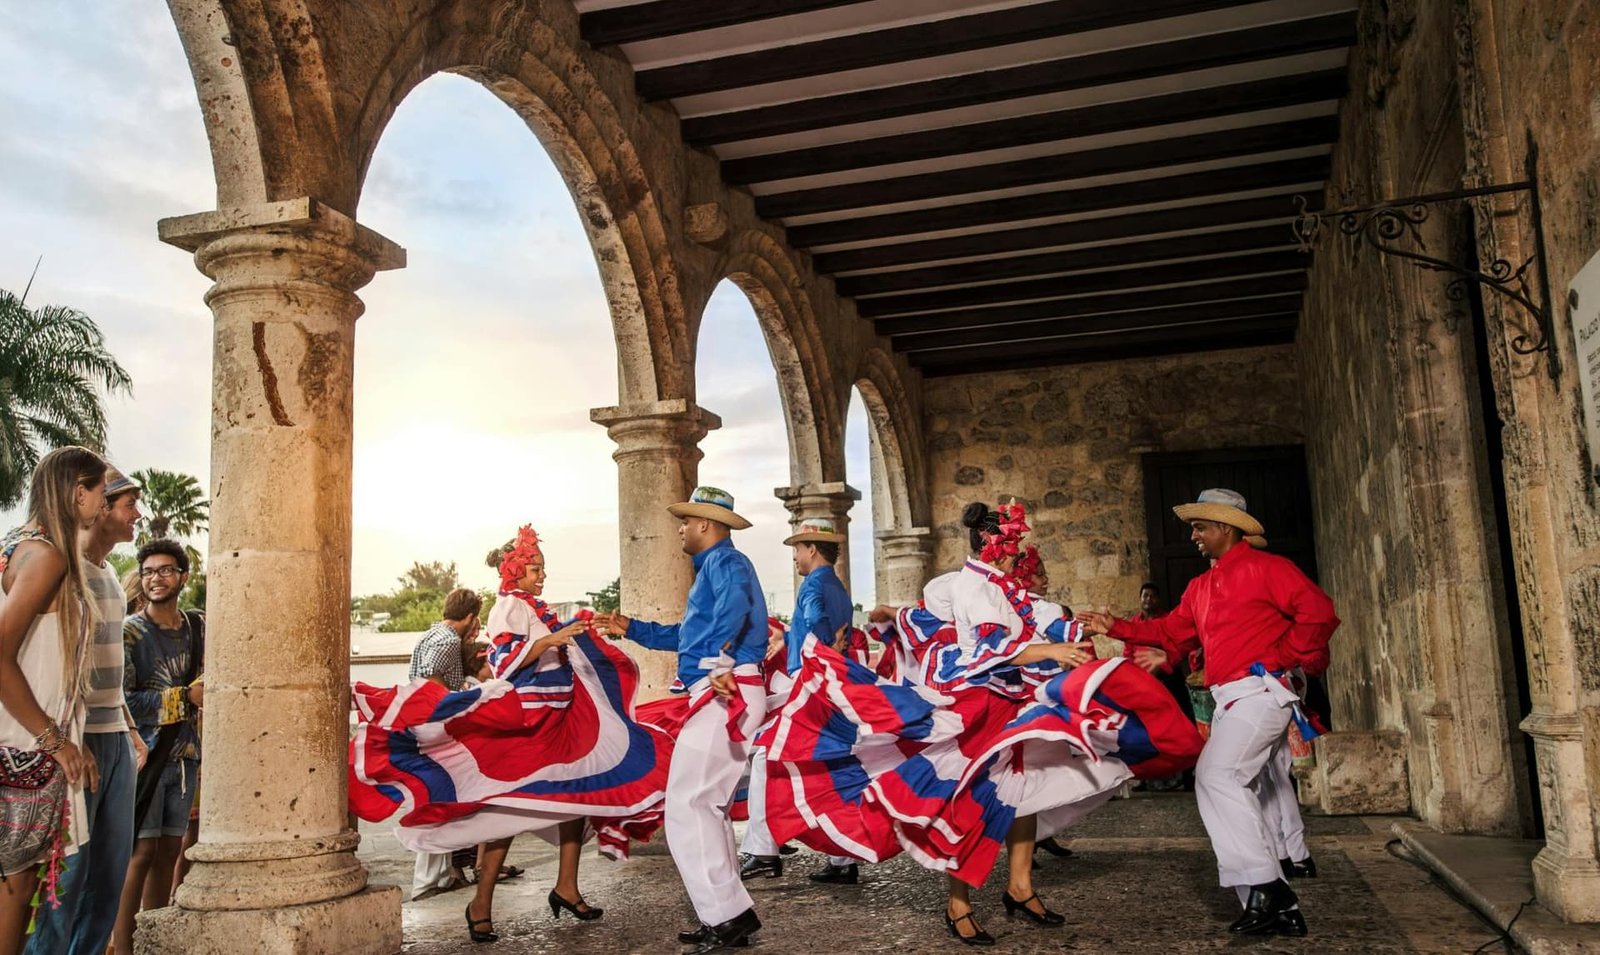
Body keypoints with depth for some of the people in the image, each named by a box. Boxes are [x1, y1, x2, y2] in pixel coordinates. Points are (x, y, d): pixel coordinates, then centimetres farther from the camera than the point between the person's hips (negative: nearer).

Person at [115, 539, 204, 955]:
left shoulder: (199, 627, 8)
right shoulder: (129, 632, -6)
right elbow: (120, 700, -15)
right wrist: (185, 698, -18)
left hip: (185, 756, 5)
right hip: (144, 754, -5)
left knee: (169, 850, 10)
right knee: (141, 851, -7)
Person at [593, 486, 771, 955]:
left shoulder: (724, 560, -7)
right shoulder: (712, 566, 25)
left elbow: (735, 604, -31)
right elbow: (688, 635, 35)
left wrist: (718, 663, -38)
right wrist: (632, 629, 35)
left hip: (725, 696, -11)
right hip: (721, 698, 11)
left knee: (686, 807, -10)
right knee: (706, 806, 14)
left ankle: (727, 916, -8)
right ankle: (726, 915, 19)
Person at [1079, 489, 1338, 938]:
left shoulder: (1265, 568, -5)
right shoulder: (1200, 587, 19)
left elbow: (1317, 611, -13)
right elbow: (1170, 632, 18)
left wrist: (1286, 658, -9)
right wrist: (1116, 628, 10)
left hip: (1260, 690, -9)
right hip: (1230, 698, 9)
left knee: (1216, 774, -20)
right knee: (1236, 791, 8)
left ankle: (1265, 888, -15)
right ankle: (1276, 905, 15)